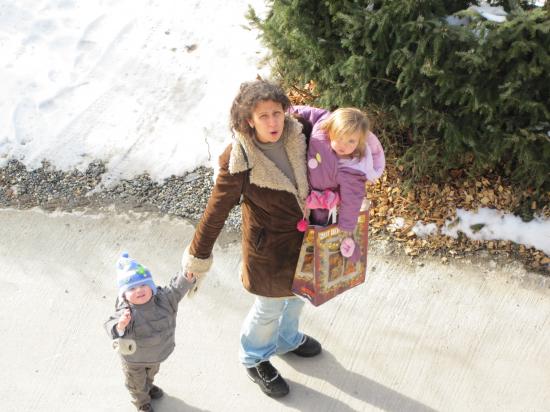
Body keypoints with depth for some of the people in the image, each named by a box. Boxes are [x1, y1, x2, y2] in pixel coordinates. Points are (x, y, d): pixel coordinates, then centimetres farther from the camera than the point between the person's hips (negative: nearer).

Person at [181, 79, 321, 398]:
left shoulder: (296, 135, -16)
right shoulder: (239, 160, -30)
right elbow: (217, 210, -20)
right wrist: (198, 256, -11)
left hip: (303, 236, 6)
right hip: (269, 245, -6)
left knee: (297, 294, 30)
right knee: (270, 307, 18)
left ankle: (287, 339, 62)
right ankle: (255, 359, 50)